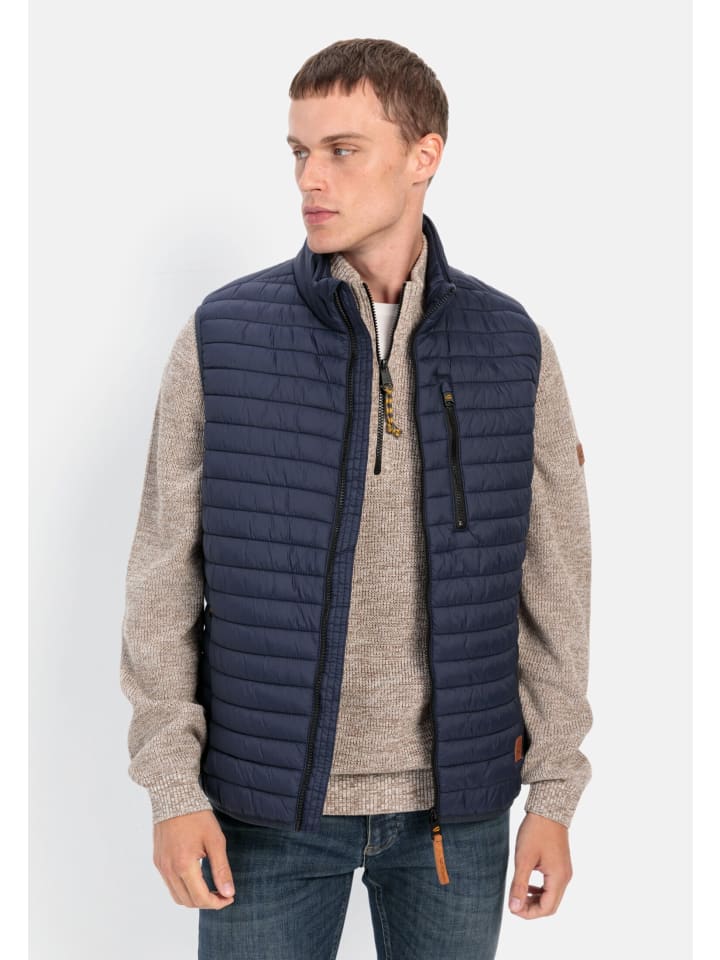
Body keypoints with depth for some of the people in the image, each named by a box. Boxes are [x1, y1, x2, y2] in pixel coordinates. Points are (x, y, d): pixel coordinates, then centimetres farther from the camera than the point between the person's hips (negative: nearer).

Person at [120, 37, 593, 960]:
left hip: (454, 800, 1)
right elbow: (165, 576, -2)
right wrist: (172, 787, -6)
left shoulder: (513, 347, -1)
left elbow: (553, 581, 2)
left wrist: (553, 795, 1)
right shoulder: (222, 337, -5)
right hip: (267, 807, -1)